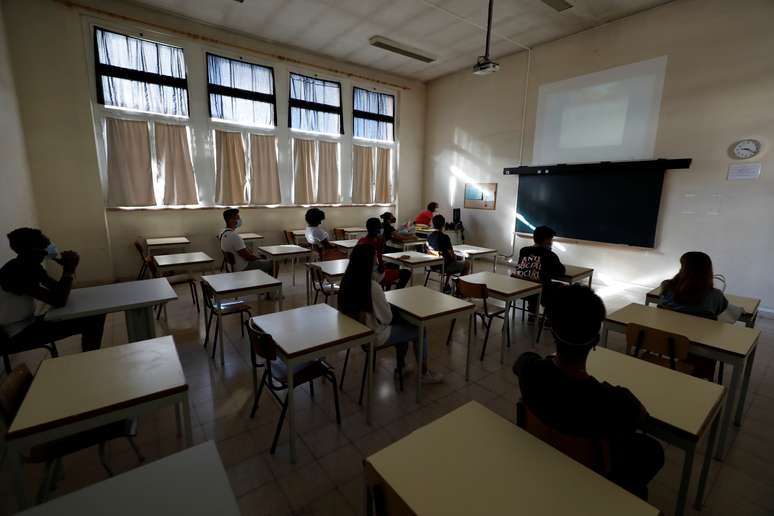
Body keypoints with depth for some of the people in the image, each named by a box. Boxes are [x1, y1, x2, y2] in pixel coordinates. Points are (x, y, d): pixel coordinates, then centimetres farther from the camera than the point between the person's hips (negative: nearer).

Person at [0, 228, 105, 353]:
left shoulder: (31, 265, 2)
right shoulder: (15, 272, -26)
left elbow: (57, 290, 8)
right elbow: (58, 301, -31)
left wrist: (67, 266, -8)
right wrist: (69, 270, -23)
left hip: (33, 320, 9)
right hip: (19, 334, -9)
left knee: (96, 314, 4)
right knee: (91, 321, -20)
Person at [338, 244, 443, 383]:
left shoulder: (347, 280, -7)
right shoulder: (372, 287, -31)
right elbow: (387, 318, -18)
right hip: (374, 335, -8)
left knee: (403, 322, 27)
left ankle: (401, 367, 37)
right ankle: (424, 373, 28)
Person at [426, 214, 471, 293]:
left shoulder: (429, 236, -2)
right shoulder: (445, 237, -23)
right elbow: (451, 255, -20)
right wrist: (455, 256, 5)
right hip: (444, 266, -7)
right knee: (467, 263, 16)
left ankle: (446, 286, 34)